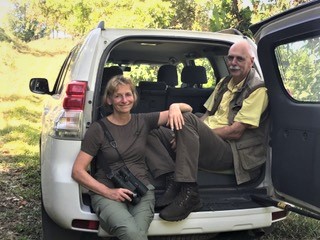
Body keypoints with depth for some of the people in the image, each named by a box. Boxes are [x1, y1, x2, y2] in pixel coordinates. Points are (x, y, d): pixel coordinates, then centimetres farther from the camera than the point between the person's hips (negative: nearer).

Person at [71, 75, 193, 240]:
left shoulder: (143, 121, 8)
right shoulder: (98, 129, 0)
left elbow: (188, 109, 11)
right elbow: (78, 171, -2)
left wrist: (175, 107, -12)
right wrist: (108, 192, -12)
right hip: (107, 192, -2)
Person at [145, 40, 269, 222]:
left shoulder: (257, 89, -4)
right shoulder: (224, 83, 21)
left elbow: (236, 131, -13)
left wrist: (191, 131, -14)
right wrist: (187, 136, -4)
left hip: (230, 151, -8)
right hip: (208, 145, 8)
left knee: (188, 119, -33)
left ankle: (189, 194, -34)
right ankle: (174, 181, -24)